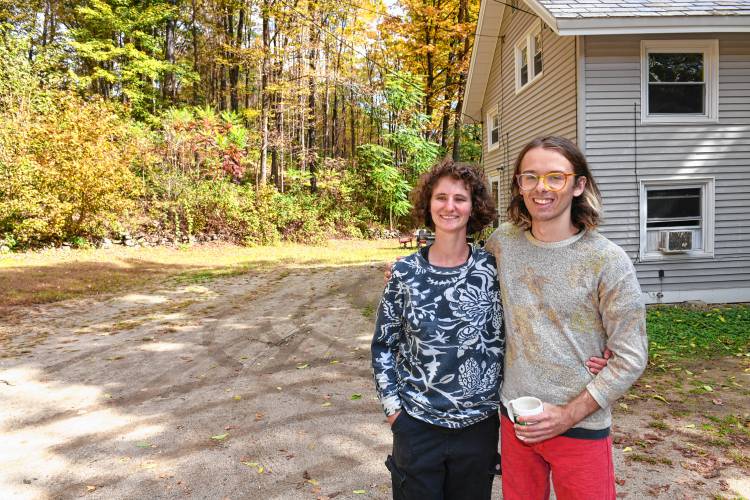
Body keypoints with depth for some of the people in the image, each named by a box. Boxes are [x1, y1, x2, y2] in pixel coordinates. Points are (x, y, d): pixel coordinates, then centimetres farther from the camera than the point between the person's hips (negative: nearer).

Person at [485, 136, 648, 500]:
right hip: (514, 419, 4)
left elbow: (630, 357, -11)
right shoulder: (503, 241, -4)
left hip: (581, 428, -3)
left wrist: (568, 415, -14)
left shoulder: (608, 261, -14)